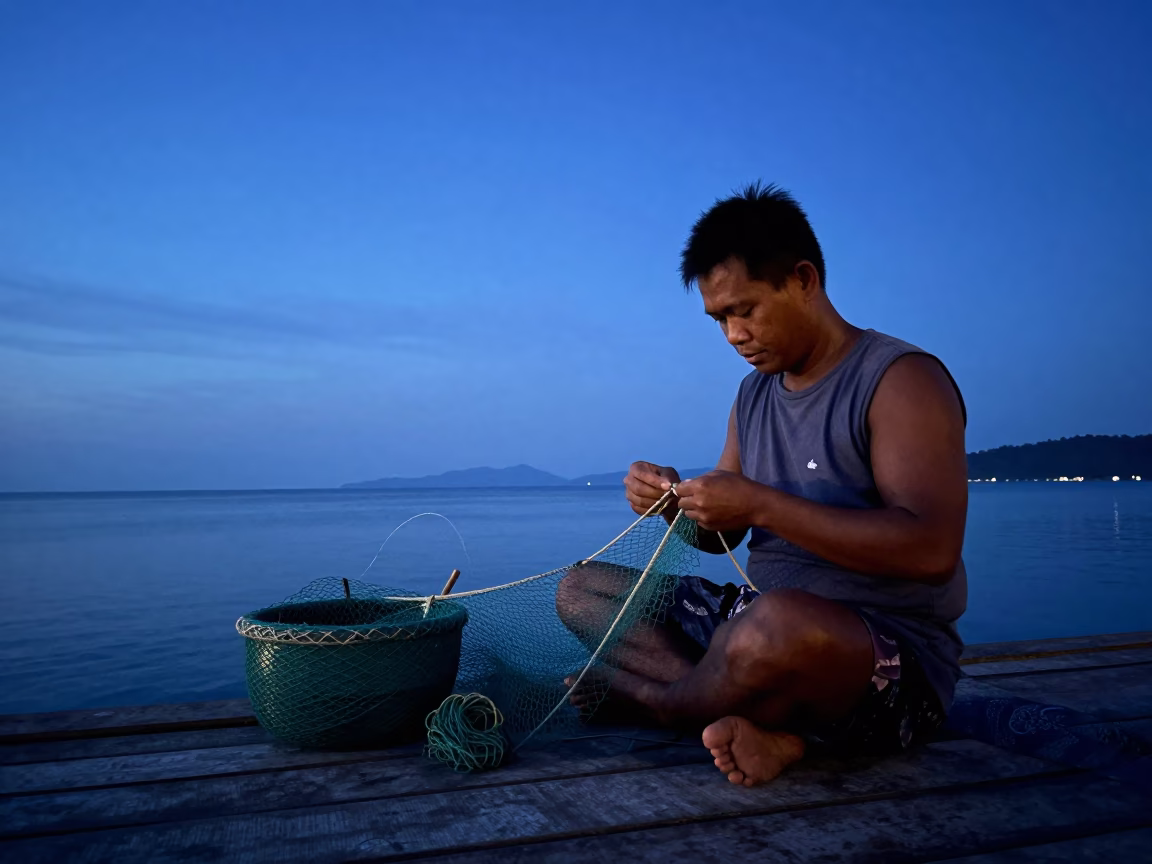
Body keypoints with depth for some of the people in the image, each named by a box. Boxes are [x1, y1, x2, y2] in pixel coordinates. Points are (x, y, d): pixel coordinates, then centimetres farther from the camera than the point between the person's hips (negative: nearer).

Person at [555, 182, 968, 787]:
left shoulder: (901, 378, -10)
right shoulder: (754, 393, 13)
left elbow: (931, 550, -23)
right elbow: (720, 535, 17)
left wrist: (760, 504, -25)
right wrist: (675, 503, -6)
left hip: (893, 657, -7)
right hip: (759, 618, 8)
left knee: (781, 622, -42)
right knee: (581, 590, 3)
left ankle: (645, 699, -8)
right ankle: (766, 724, -16)